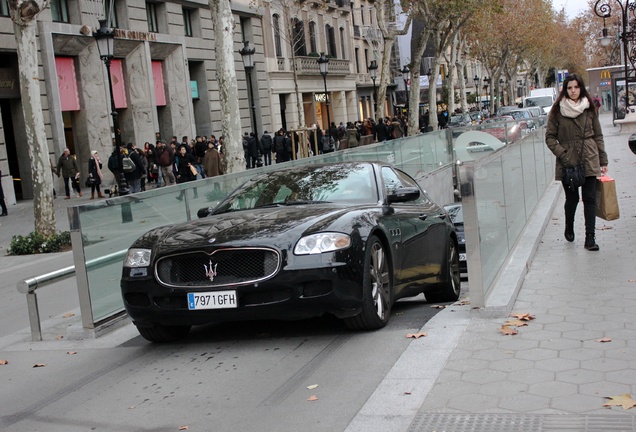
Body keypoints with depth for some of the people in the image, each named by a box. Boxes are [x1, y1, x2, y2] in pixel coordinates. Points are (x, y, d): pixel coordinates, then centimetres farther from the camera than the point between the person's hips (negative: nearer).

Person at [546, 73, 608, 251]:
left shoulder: (589, 109, 7)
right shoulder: (557, 110, 0)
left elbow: (598, 135, 11)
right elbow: (550, 137, 1)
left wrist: (603, 160, 8)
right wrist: (562, 154, -11)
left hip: (589, 160, 1)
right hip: (567, 162, -1)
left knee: (590, 198, -3)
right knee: (571, 198, 7)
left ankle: (590, 238, -1)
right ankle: (569, 229, 34)